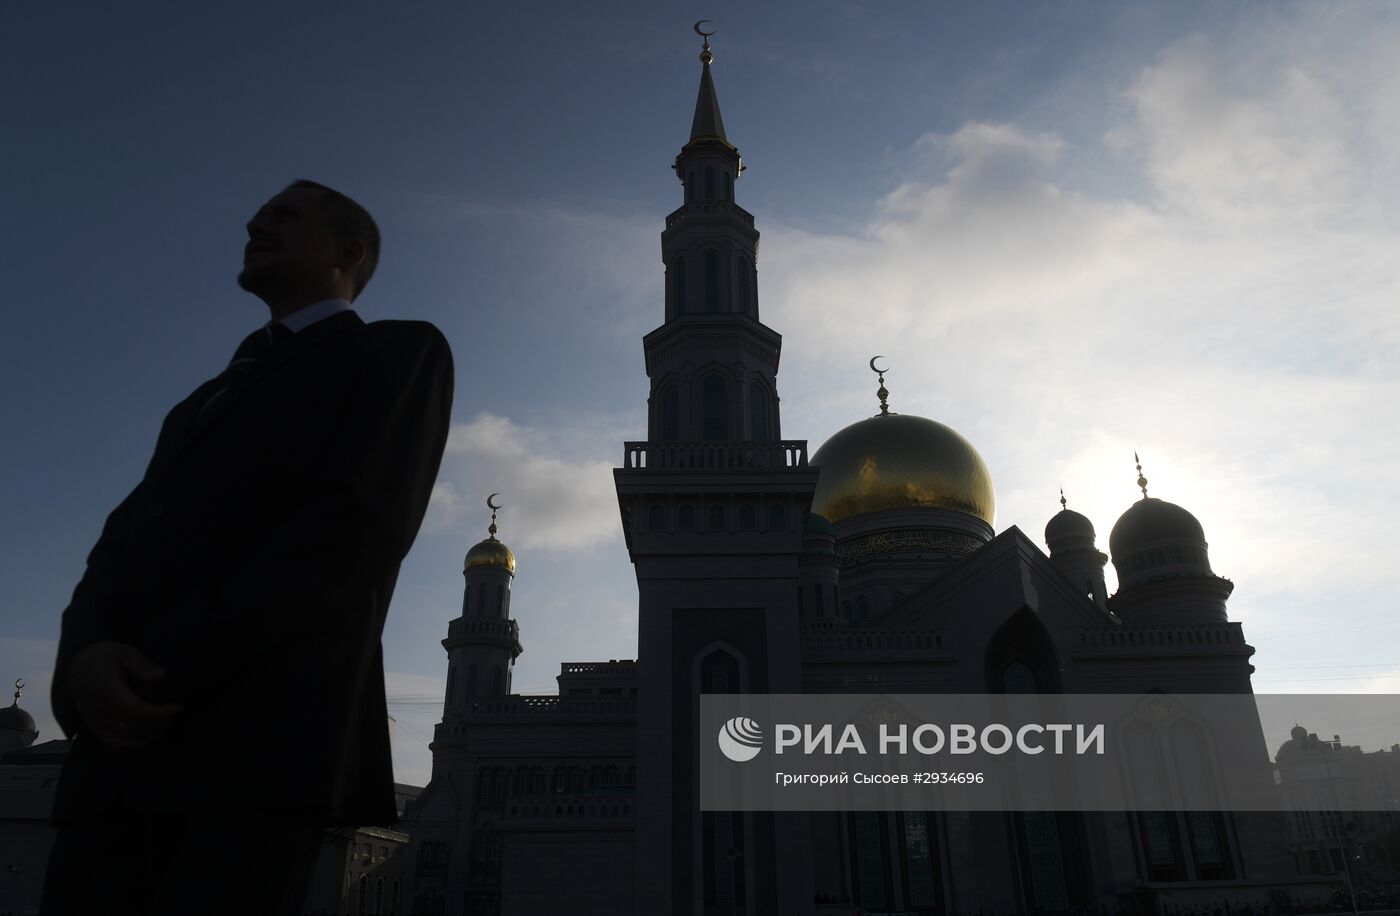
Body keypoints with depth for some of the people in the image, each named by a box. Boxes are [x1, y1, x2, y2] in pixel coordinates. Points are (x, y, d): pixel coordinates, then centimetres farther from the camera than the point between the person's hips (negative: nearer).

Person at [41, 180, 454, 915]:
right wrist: (86, 651, -6)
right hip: (127, 733, 6)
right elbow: (129, 537, 15)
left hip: (266, 732, -6)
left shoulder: (401, 351, 7)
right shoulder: (213, 395, 28)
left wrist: (179, 670, -13)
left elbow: (355, 524, -9)